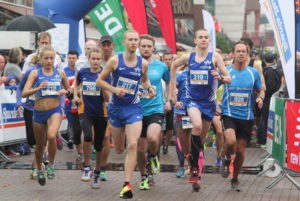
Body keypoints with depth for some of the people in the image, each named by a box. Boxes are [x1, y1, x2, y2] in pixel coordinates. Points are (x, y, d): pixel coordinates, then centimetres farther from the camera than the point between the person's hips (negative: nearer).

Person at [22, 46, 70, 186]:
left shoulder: (60, 73, 2)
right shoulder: (35, 73, -3)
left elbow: (68, 89, 17)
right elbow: (24, 93, -12)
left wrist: (65, 91, -6)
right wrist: (38, 88, -28)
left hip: (55, 111, -1)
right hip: (39, 112, 1)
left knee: (52, 136, -29)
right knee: (39, 145, 13)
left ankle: (51, 166, -7)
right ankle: (39, 170, 39)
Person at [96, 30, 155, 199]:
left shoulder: (143, 63, -1)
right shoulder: (115, 61, -7)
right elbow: (100, 81, -1)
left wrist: (149, 88, -2)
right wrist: (114, 89, -17)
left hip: (134, 108, 0)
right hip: (116, 107, 0)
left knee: (132, 145, -16)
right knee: (119, 149, 10)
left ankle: (127, 185, -14)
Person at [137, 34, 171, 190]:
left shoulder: (161, 66, 3)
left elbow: (169, 82, 23)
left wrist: (168, 100, 14)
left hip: (156, 109, -1)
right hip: (138, 111, 1)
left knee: (153, 138, -28)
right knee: (140, 149, 6)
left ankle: (153, 157, 6)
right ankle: (143, 177, 29)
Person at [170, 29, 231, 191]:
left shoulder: (214, 57, -5)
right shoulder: (188, 57, 1)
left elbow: (229, 79, -8)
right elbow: (173, 66, 22)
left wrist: (220, 78, -31)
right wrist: (173, 88, 19)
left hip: (208, 101, 1)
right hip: (192, 100, -1)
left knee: (201, 139, 11)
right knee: (197, 126, -30)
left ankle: (196, 173, 31)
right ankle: (194, 166, -22)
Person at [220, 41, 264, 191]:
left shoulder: (254, 73, 3)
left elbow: (261, 90, 15)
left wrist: (260, 98, -8)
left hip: (246, 116, 2)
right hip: (229, 114, -2)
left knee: (240, 150, 6)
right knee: (231, 141, -27)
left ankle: (235, 179, 28)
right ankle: (226, 160, 7)